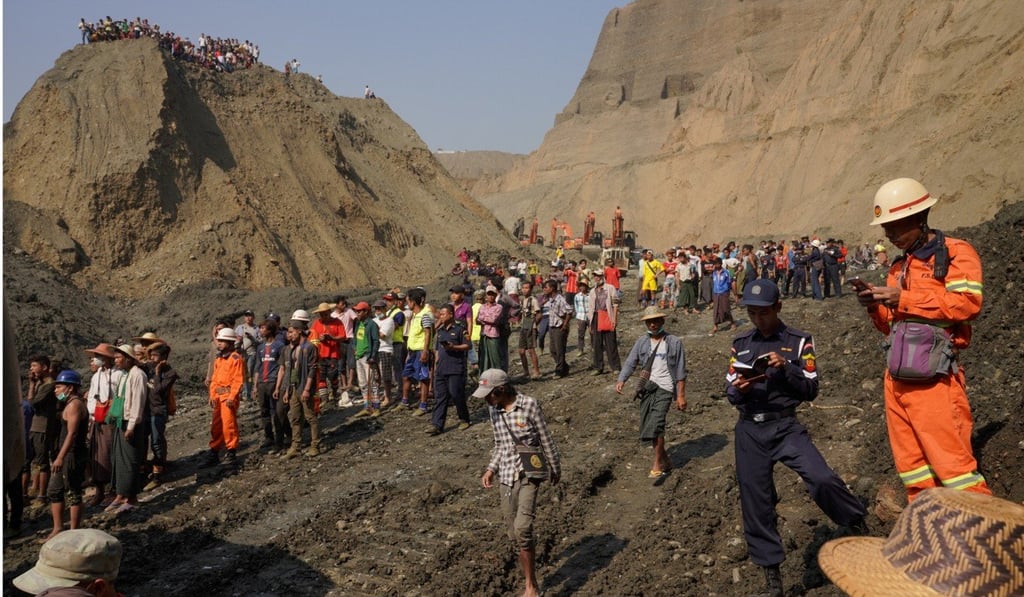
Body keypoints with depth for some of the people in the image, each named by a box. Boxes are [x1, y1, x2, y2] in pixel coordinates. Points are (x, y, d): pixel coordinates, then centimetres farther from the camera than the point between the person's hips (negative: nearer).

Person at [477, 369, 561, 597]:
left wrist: (555, 468, 5)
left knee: (522, 528, -17)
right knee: (514, 533, 7)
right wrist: (491, 469, 5)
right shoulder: (493, 410, 5)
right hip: (506, 476, 6)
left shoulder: (529, 405, -11)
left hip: (529, 474, -5)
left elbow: (545, 439, -2)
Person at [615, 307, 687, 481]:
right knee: (646, 428, 6)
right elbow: (630, 362, 2)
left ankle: (658, 465, -9)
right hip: (647, 388, 5)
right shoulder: (642, 341, 9)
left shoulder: (674, 342, 0)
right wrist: (621, 380, -14)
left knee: (655, 424, -20)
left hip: (664, 388, -5)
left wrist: (681, 396, -3)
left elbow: (681, 372, 0)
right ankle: (664, 460, 25)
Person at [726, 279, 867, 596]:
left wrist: (786, 368, -18)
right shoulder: (740, 343, 9)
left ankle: (861, 527, 7)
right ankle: (771, 571, 23)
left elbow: (811, 390, -3)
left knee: (822, 479, -23)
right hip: (749, 431, 3)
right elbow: (729, 392, 10)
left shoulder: (799, 341, 1)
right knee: (755, 501, 6)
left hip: (785, 426, -3)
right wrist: (738, 389, -13)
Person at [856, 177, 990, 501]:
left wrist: (903, 298, -17)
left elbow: (967, 303, -18)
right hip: (897, 375, 8)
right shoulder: (899, 266, 20)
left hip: (933, 376, -8)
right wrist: (876, 307, 2)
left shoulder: (956, 253, -2)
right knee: (910, 460, 11)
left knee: (950, 457, -7)